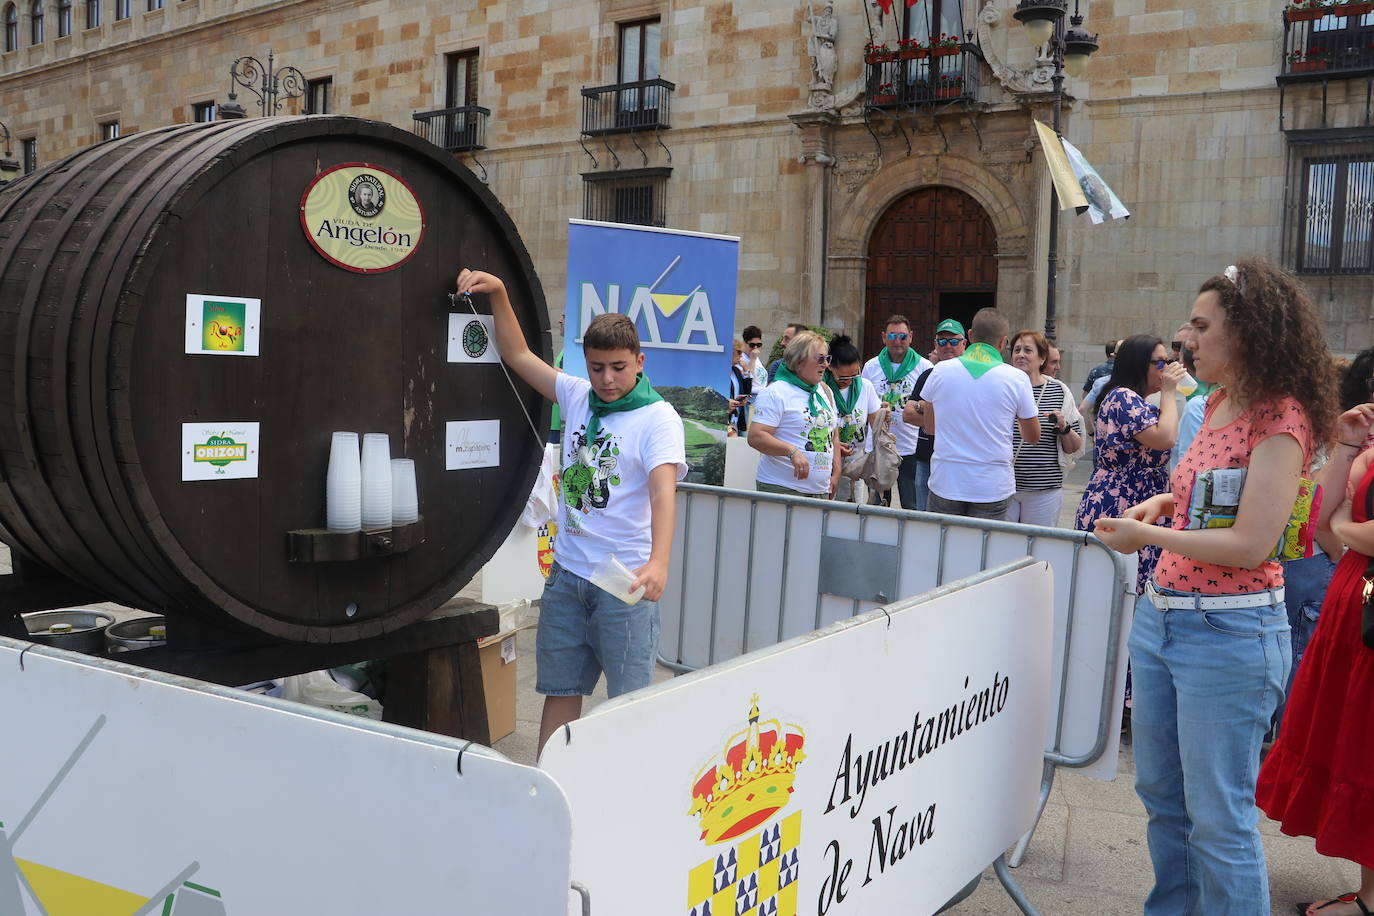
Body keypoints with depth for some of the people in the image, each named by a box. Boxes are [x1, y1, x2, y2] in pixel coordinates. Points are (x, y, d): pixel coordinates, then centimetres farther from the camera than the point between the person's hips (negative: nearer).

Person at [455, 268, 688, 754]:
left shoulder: (657, 418, -10)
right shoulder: (577, 396, 8)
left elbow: (663, 491, -24)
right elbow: (518, 355, 14)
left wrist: (658, 562, -38)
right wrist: (498, 292, 3)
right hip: (567, 571, 6)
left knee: (629, 703, 1)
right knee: (559, 692, 12)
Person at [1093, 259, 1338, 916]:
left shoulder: (1280, 419, -15)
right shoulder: (1219, 403, 10)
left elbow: (1251, 545, -21)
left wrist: (1148, 536, -13)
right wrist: (1165, 500, 10)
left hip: (1229, 633, -9)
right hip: (1159, 615, 9)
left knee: (1218, 816, 1)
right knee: (1161, 793, 20)